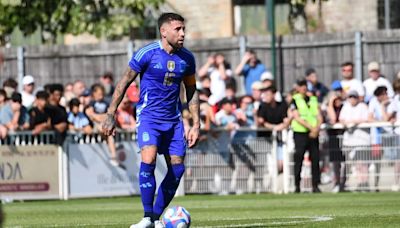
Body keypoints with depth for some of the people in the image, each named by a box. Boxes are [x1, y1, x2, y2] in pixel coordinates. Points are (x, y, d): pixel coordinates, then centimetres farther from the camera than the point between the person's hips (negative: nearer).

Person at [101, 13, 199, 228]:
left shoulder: (186, 58, 2)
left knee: (177, 168, 0)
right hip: (148, 115, -5)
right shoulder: (147, 53, -11)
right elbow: (124, 83, -3)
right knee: (148, 159, -25)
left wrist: (196, 124, 8)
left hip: (173, 119, 5)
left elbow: (191, 91, 14)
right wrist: (110, 115, -6)